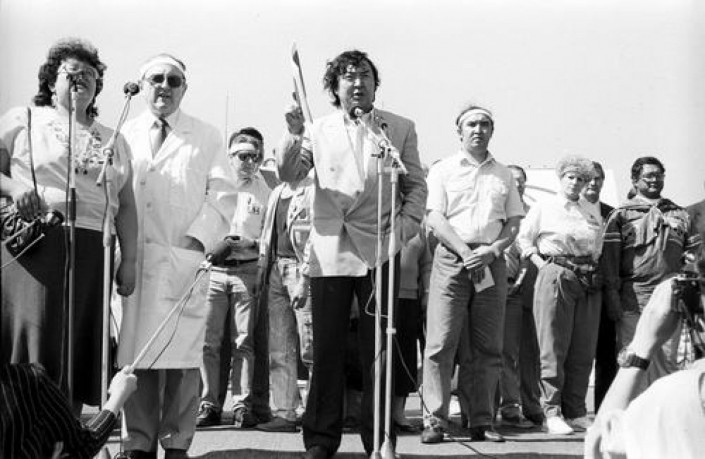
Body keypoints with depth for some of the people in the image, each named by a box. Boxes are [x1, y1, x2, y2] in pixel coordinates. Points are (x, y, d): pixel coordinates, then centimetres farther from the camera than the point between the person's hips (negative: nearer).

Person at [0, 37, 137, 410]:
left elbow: (126, 206, 16)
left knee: (78, 354, 2)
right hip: (35, 244, -4)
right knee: (32, 354, -11)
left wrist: (129, 260, 6)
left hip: (91, 254, 4)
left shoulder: (113, 140, 21)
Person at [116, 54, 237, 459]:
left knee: (182, 353, -6)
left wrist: (197, 238, -10)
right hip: (132, 258, 1)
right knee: (136, 353, -1)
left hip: (185, 257, -1)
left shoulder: (207, 138, 13)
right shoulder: (124, 135, 18)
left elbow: (223, 196, 6)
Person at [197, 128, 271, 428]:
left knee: (243, 342, 0)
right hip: (213, 269, 0)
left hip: (247, 269, 0)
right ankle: (209, 405, 3)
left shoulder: (264, 191, 8)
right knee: (209, 341, -3)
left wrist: (251, 244, -7)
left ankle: (242, 405, 4)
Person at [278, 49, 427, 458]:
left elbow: (416, 187, 9)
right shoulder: (318, 130, 12)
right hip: (329, 251, 1)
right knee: (327, 350, 3)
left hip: (378, 251, -1)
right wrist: (294, 136, -14)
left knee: (378, 351, 1)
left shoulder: (400, 129, 10)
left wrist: (404, 230, -5)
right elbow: (289, 175, 2)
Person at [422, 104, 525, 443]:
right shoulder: (443, 170, 9)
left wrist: (492, 251, -6)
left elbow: (514, 222, 13)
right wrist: (465, 252, -13)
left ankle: (482, 421, 7)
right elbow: (435, 218, -1)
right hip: (452, 259, -3)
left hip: (492, 261, 3)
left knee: (489, 346, 2)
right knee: (441, 342, -9)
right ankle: (435, 419, -7)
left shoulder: (503, 174, 18)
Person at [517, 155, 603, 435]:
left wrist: (594, 270, 8)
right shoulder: (543, 207, 6)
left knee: (583, 351, 3)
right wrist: (542, 264, -5)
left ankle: (576, 413, 9)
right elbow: (524, 239, 6)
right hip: (555, 276, -4)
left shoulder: (593, 212, 17)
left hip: (588, 280, 4)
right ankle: (552, 412, -3)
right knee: (553, 348, -6)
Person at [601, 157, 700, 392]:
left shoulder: (680, 214, 17)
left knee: (667, 360, 3)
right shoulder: (621, 215, 8)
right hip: (633, 299, -3)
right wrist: (612, 296, -9)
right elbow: (609, 257, 0)